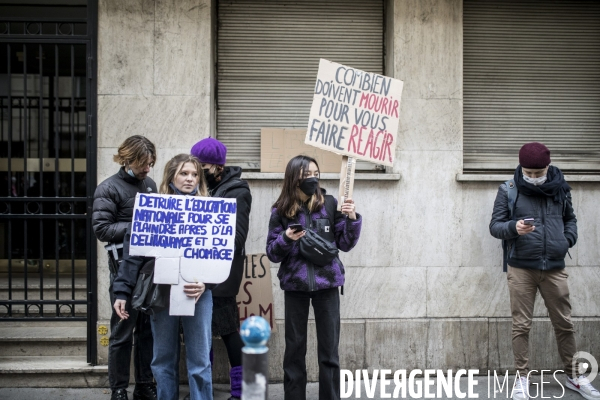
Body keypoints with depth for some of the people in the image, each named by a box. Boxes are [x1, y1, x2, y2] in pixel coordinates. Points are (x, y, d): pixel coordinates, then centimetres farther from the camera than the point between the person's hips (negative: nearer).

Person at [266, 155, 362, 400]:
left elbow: (346, 244, 2)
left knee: (329, 348, 3)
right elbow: (272, 253, 2)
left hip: (326, 282, 0)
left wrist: (352, 219, -14)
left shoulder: (329, 204, 0)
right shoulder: (281, 210, 0)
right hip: (295, 284, 0)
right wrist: (286, 239, -17)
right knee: (294, 347, 7)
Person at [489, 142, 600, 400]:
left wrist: (569, 239, -1)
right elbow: (495, 226, -3)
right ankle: (522, 378, 12)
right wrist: (514, 228, -23)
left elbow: (570, 219, 19)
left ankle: (574, 376, 22)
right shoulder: (508, 191, -3)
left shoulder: (560, 188, 5)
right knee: (521, 325, 2)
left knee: (564, 323, 9)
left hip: (555, 268, 2)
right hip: (521, 269, -2)